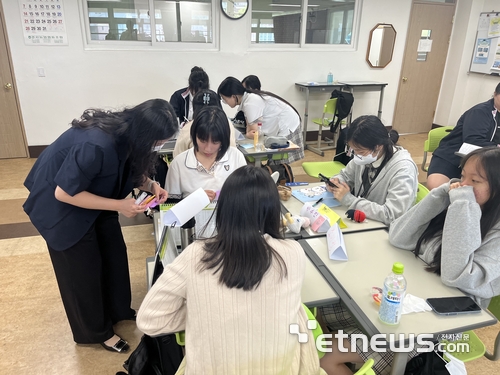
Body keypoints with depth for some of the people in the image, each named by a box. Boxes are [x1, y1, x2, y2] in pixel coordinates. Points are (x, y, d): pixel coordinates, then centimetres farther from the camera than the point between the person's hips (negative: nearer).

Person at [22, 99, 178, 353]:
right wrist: (118, 205, -29)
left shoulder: (128, 134, -14)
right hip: (61, 208, -8)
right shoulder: (96, 146, -40)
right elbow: (64, 193, -31)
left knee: (114, 253, 14)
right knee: (83, 269, 6)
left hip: (92, 196, 8)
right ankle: (96, 331, 29)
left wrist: (151, 185, -15)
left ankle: (118, 311, 37)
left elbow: (131, 168, 4)